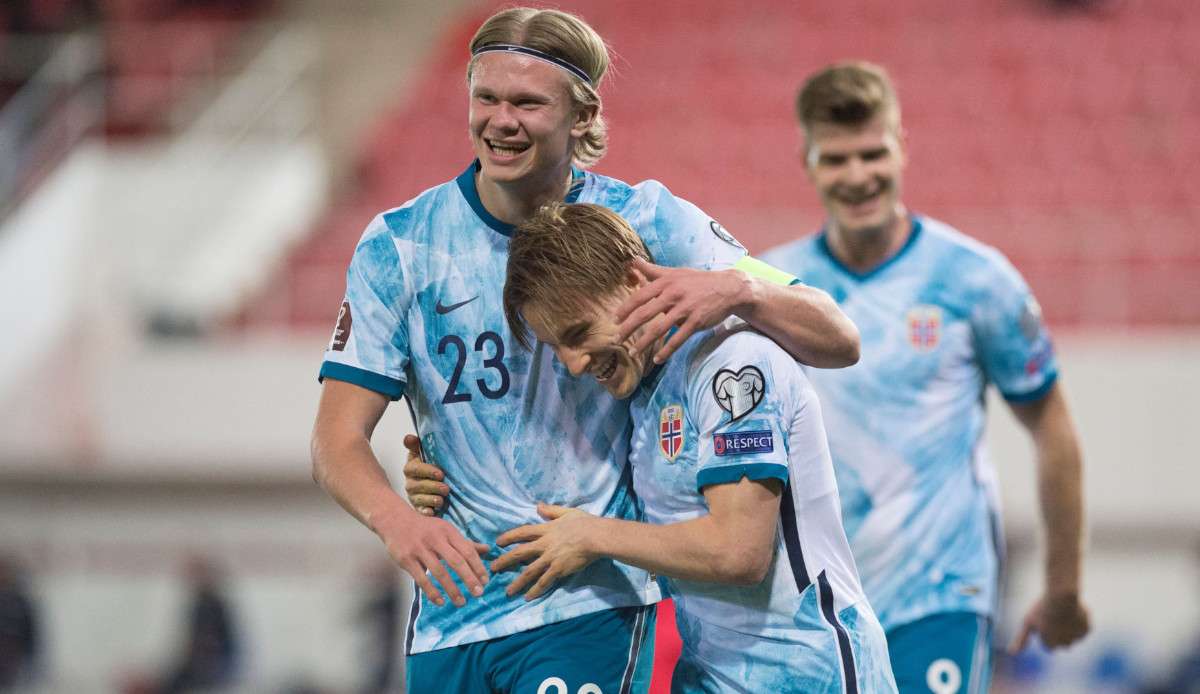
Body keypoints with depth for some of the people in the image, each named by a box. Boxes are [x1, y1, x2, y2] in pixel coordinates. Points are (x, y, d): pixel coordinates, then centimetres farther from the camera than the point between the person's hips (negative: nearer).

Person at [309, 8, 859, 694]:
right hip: (451, 613, 2)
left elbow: (838, 342, -6)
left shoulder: (648, 222, -2)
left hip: (592, 610, -2)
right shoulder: (401, 245, 0)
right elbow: (338, 443, -4)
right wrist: (399, 520, -28)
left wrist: (736, 290, -29)